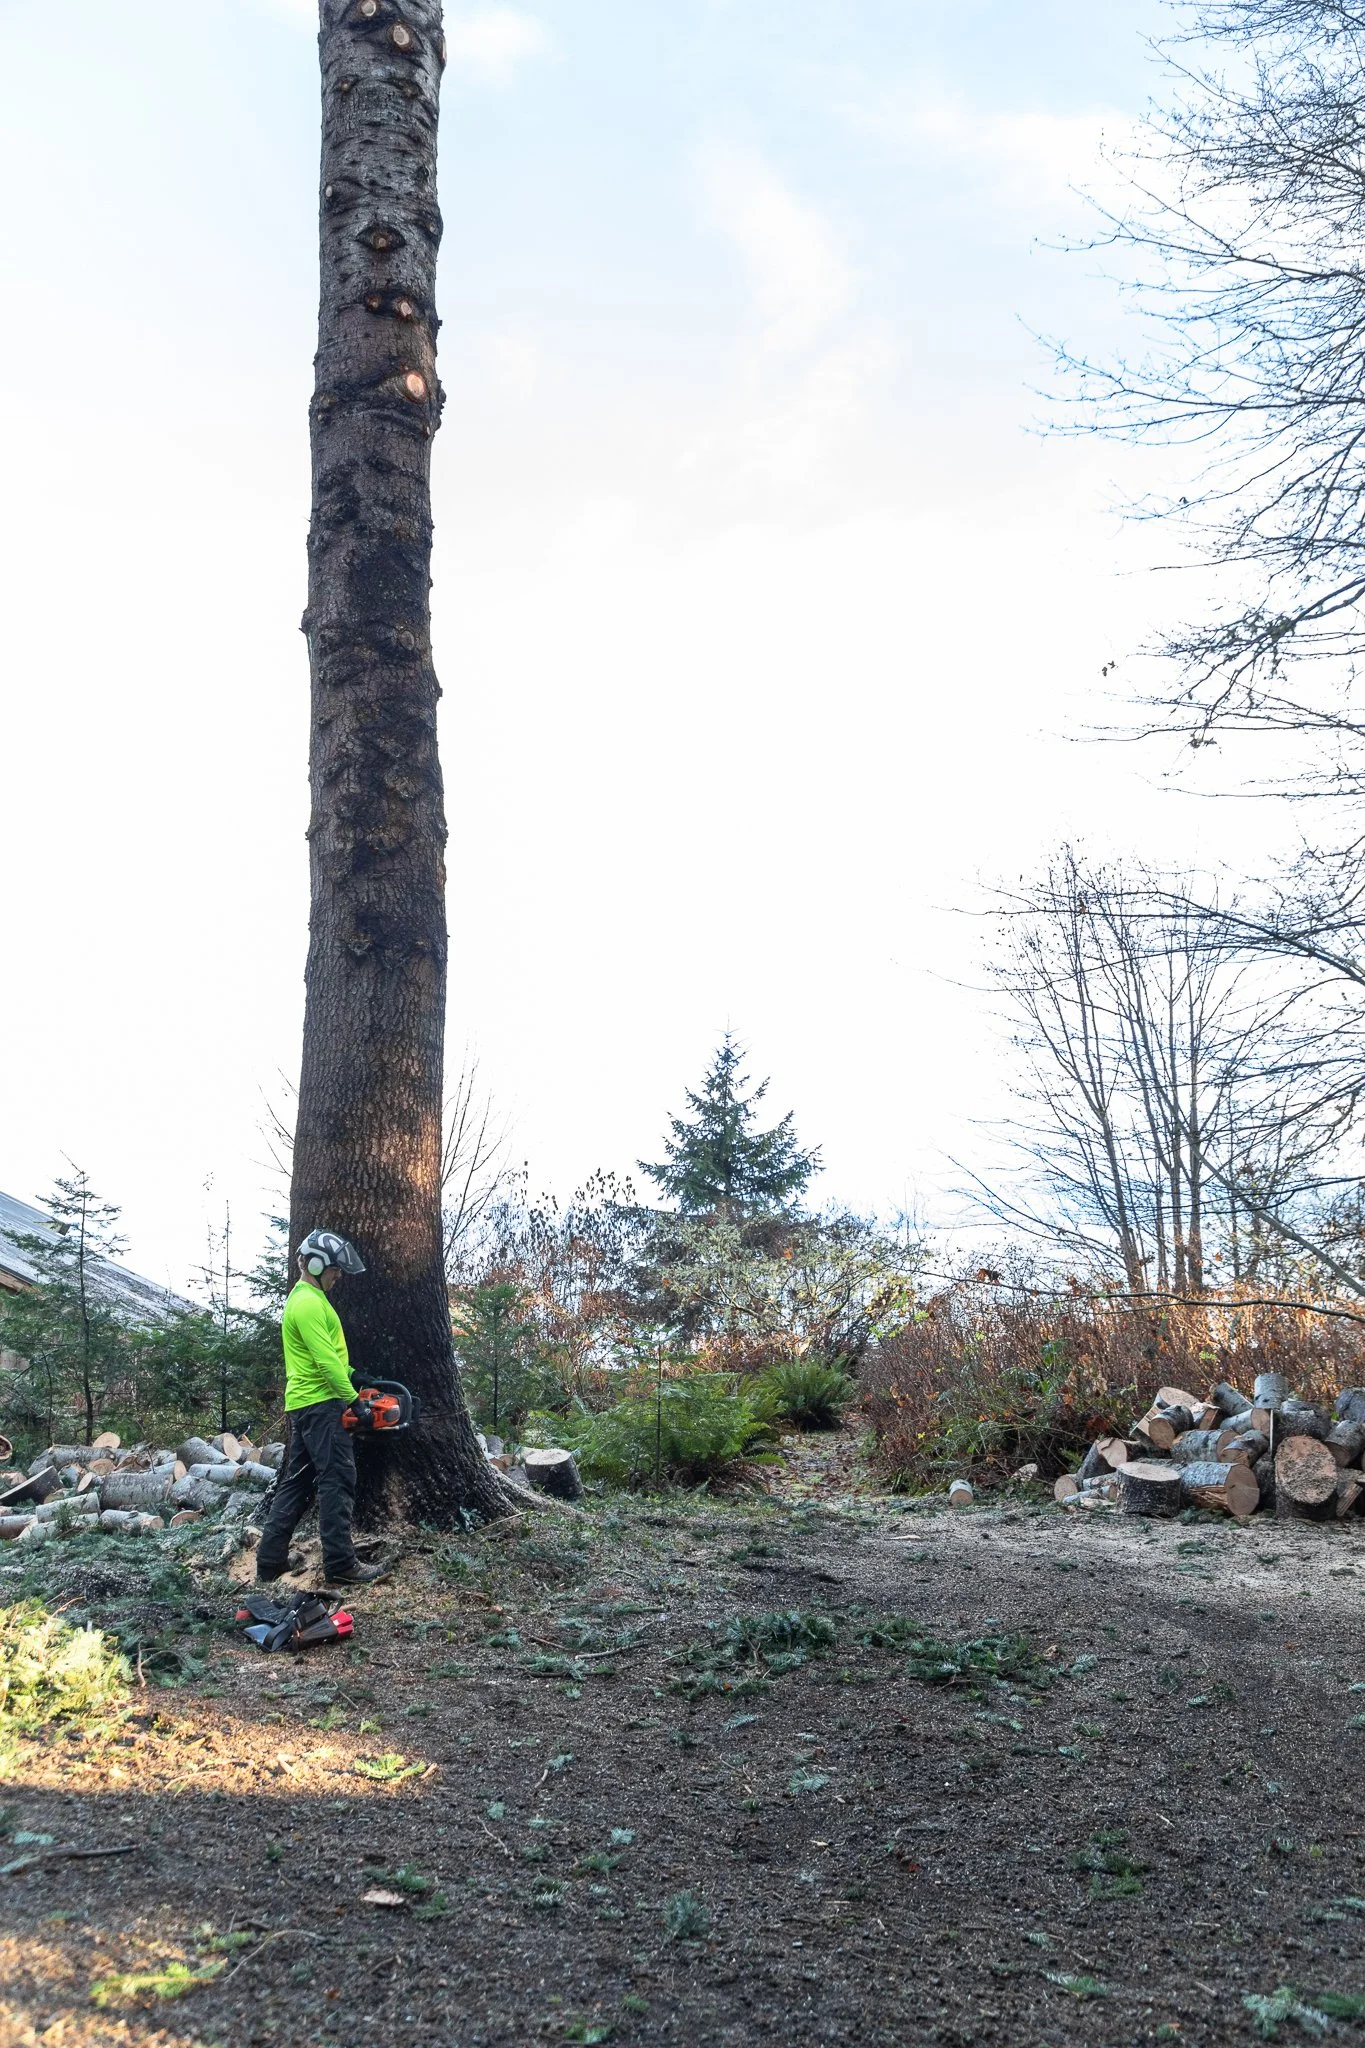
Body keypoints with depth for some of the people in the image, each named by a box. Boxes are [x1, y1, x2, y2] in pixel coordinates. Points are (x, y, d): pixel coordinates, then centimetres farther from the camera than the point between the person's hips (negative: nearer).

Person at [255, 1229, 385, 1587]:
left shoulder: (305, 1298, 18)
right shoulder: (309, 1303, -17)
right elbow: (326, 1360, -22)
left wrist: (352, 1375, 14)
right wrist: (354, 1398, -18)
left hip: (303, 1405, 11)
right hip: (321, 1404, -11)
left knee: (297, 1482, 12)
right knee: (337, 1481, -8)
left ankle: (269, 1560, 14)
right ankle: (341, 1565, -7)